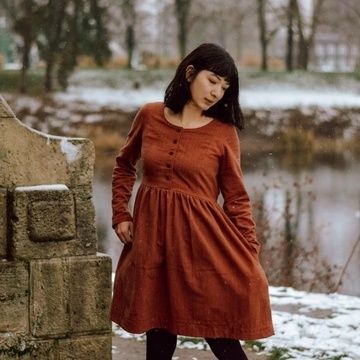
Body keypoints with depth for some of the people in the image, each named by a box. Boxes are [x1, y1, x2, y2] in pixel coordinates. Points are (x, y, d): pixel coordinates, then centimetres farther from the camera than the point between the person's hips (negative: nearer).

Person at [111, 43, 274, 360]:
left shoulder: (224, 133, -3)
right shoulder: (150, 116, 3)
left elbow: (236, 199, 0)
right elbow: (124, 165, 19)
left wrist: (250, 258, -5)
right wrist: (121, 215, 10)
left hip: (201, 236, -2)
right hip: (151, 233, 3)